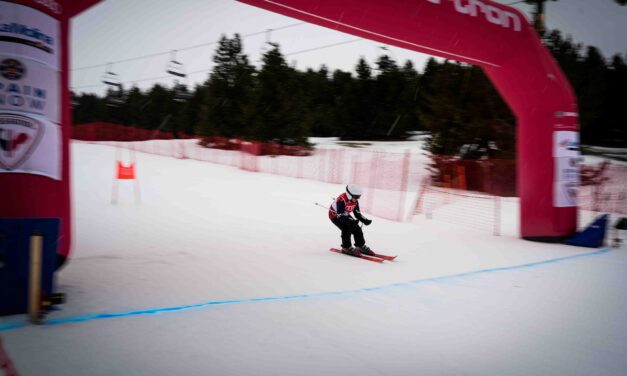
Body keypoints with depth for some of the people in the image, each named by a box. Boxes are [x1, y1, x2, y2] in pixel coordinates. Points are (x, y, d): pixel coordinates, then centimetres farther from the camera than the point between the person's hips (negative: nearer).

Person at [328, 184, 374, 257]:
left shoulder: (355, 201, -10)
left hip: (345, 215, 8)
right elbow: (340, 215, -41)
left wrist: (365, 220, -17)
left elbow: (357, 213, -1)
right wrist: (351, 221, -51)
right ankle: (347, 248, -10)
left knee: (357, 229, -1)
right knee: (346, 228, -26)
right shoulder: (341, 200, -35)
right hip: (335, 215, -8)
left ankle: (361, 246, 15)